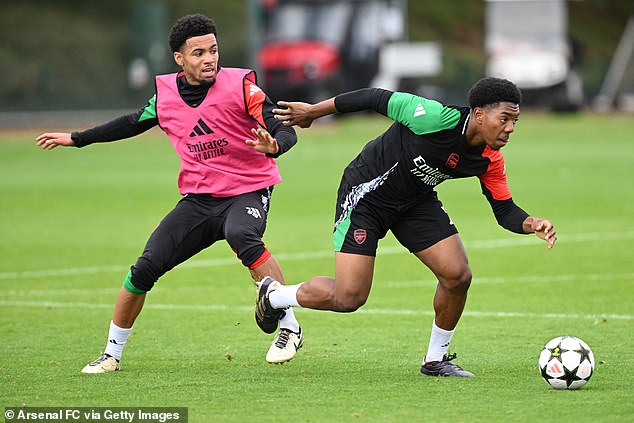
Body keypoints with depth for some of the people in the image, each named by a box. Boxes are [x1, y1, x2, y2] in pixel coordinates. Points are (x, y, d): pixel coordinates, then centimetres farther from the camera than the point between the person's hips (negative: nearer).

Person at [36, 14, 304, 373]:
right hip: (198, 198, 4)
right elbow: (134, 123, 22)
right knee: (145, 269, -7)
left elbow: (286, 131, -13)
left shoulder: (240, 84, -11)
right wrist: (77, 139, 28)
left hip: (248, 192, -4)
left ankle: (289, 328, -29)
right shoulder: (166, 93, 2)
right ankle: (112, 353, 13)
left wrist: (272, 146, -38)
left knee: (241, 235, -38)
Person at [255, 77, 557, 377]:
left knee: (458, 276, -10)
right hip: (367, 192, -6)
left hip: (417, 201, 6)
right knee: (348, 298, -12)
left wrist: (531, 224, -27)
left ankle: (435, 360, 12)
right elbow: (375, 98, -24)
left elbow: (505, 210, -4)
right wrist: (312, 111, -16)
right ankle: (273, 294, 17)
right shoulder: (439, 118, -33)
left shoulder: (489, 160, -13)